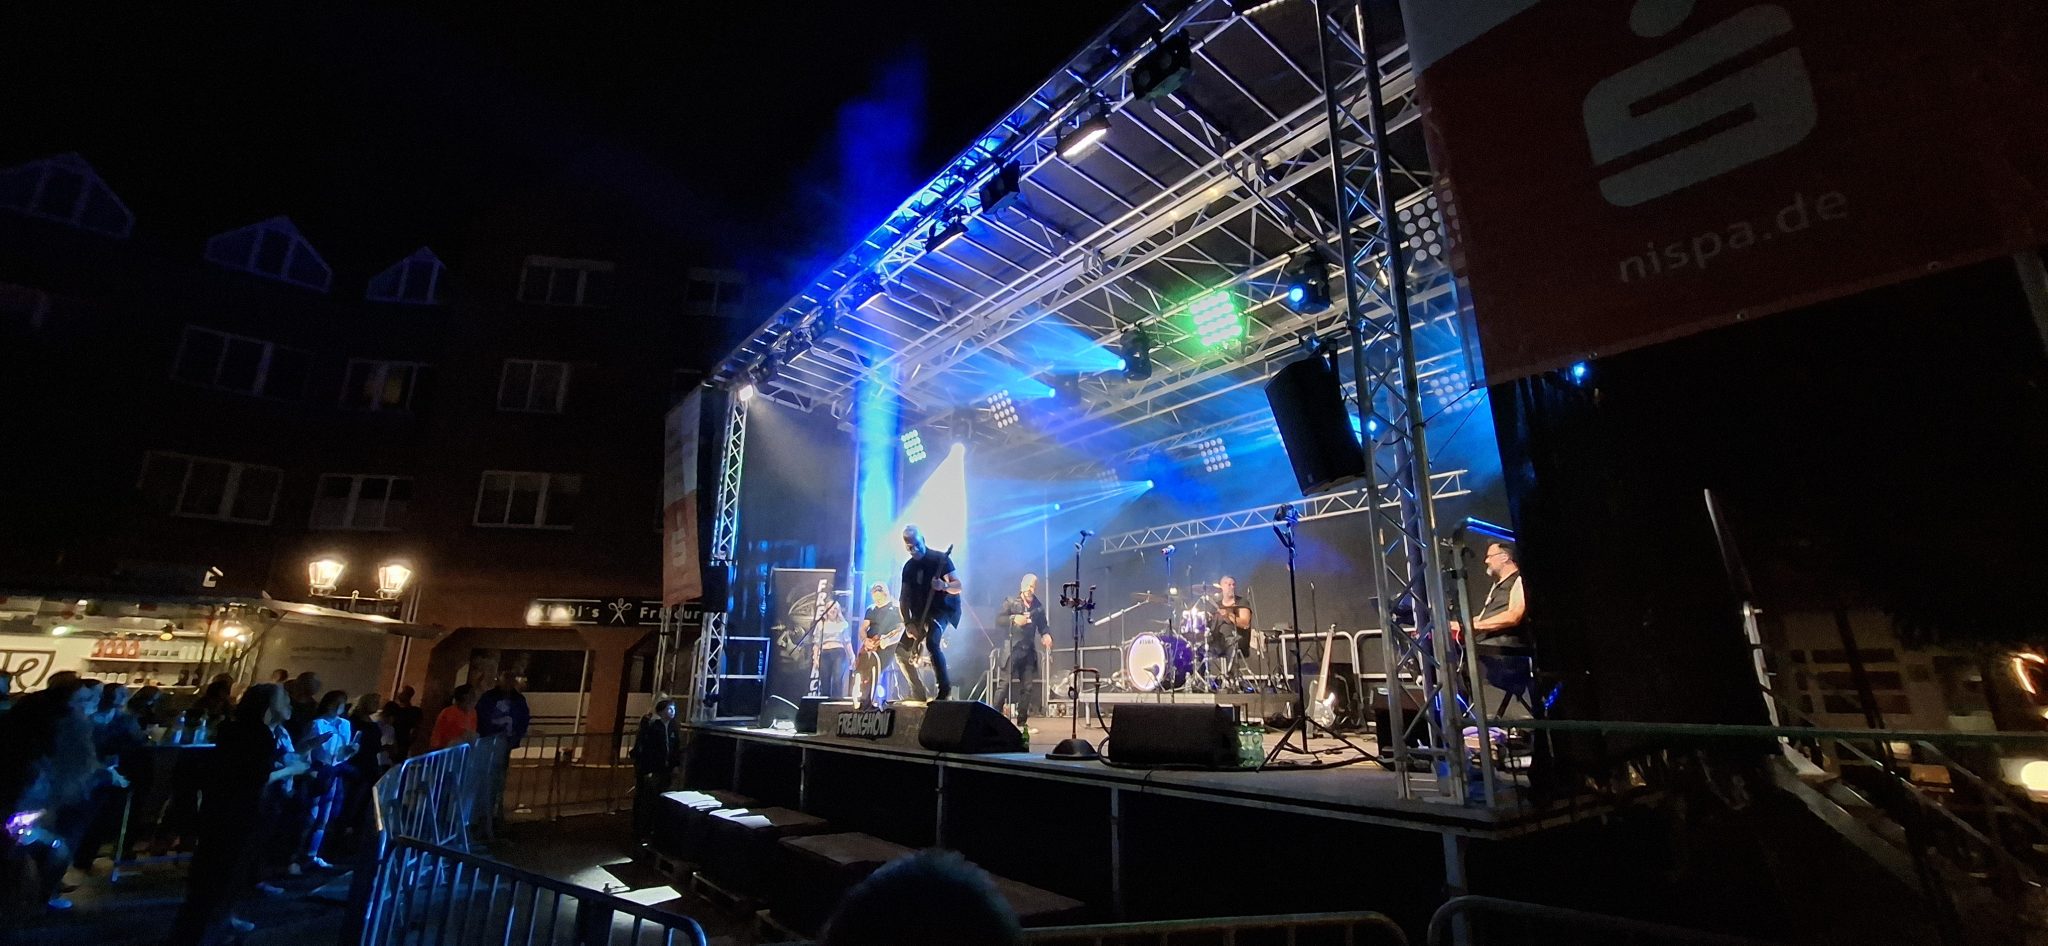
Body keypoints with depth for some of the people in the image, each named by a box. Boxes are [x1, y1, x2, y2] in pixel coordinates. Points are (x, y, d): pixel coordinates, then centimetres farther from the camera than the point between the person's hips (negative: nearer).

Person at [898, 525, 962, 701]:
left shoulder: (940, 559, -9)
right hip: (920, 613, 7)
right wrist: (908, 623, -6)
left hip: (943, 609, -7)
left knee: (931, 642, -32)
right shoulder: (908, 567, 7)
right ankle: (918, 692, 17)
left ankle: (945, 689, -22)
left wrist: (944, 586, -36)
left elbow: (958, 586, -14)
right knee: (901, 651, 4)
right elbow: (904, 598, 6)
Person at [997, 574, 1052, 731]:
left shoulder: (1039, 606, 9)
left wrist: (1046, 635, -6)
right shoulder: (1011, 602, 0)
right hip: (1012, 650, -4)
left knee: (1028, 687, 4)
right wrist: (1014, 619, -21)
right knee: (1005, 685, -9)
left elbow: (1043, 626, 14)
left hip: (1029, 652, 4)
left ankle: (1022, 722, 14)